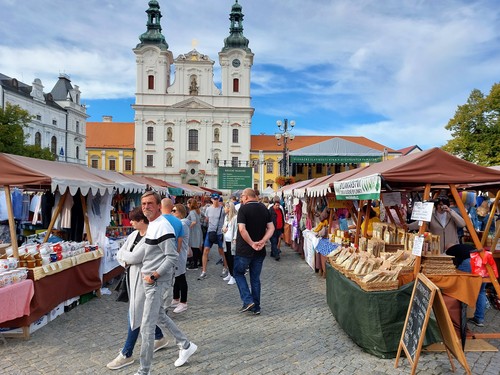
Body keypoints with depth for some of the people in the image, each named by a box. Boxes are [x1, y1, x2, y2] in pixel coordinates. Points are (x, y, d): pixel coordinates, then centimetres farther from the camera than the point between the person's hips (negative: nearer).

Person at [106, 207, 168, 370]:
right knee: (144, 312, 20)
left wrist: (124, 255, -4)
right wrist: (126, 261, -12)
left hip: (142, 279, -9)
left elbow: (135, 257, -23)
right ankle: (159, 338, 38)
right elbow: (120, 253, 9)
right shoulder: (134, 234, 7)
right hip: (131, 277, 9)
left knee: (135, 314, -1)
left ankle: (126, 354, 12)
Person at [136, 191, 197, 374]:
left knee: (146, 326, -2)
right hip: (149, 279, 10)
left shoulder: (163, 227, -20)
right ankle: (186, 345, 38)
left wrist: (154, 276, -20)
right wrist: (150, 275, 13)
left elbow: (172, 257, -24)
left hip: (157, 282, -10)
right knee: (159, 316, 23)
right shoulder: (151, 224, 10)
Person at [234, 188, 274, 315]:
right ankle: (256, 307, 20)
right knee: (255, 278, 14)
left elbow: (242, 229, -23)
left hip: (244, 250, -5)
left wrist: (252, 243, -16)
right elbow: (271, 228, 1)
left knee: (238, 273, 15)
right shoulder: (264, 208, 6)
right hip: (260, 251, 5)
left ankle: (248, 301, 4)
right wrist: (262, 241, -10)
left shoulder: (243, 208, -12)